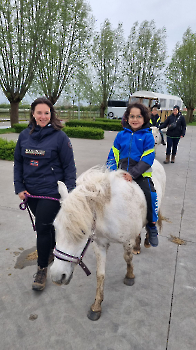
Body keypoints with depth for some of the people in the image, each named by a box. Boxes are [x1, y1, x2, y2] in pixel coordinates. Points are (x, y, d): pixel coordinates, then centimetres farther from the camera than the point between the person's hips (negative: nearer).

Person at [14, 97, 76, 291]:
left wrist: (70, 193, -10)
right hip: (31, 192, 5)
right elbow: (18, 162, 9)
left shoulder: (59, 136, -10)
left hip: (51, 191, -5)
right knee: (44, 224, 20)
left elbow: (69, 166, -7)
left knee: (42, 228, -2)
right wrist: (19, 187, 2)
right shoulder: (24, 135, 3)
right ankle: (54, 249, 47)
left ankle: (42, 269, 18)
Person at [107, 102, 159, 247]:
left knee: (150, 195, -17)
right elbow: (113, 155, 11)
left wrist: (133, 173, -19)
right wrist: (112, 171, -3)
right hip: (122, 174, 3)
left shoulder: (147, 136, -2)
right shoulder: (121, 135, 7)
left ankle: (152, 226, 9)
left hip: (141, 175, -3)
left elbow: (148, 159, -9)